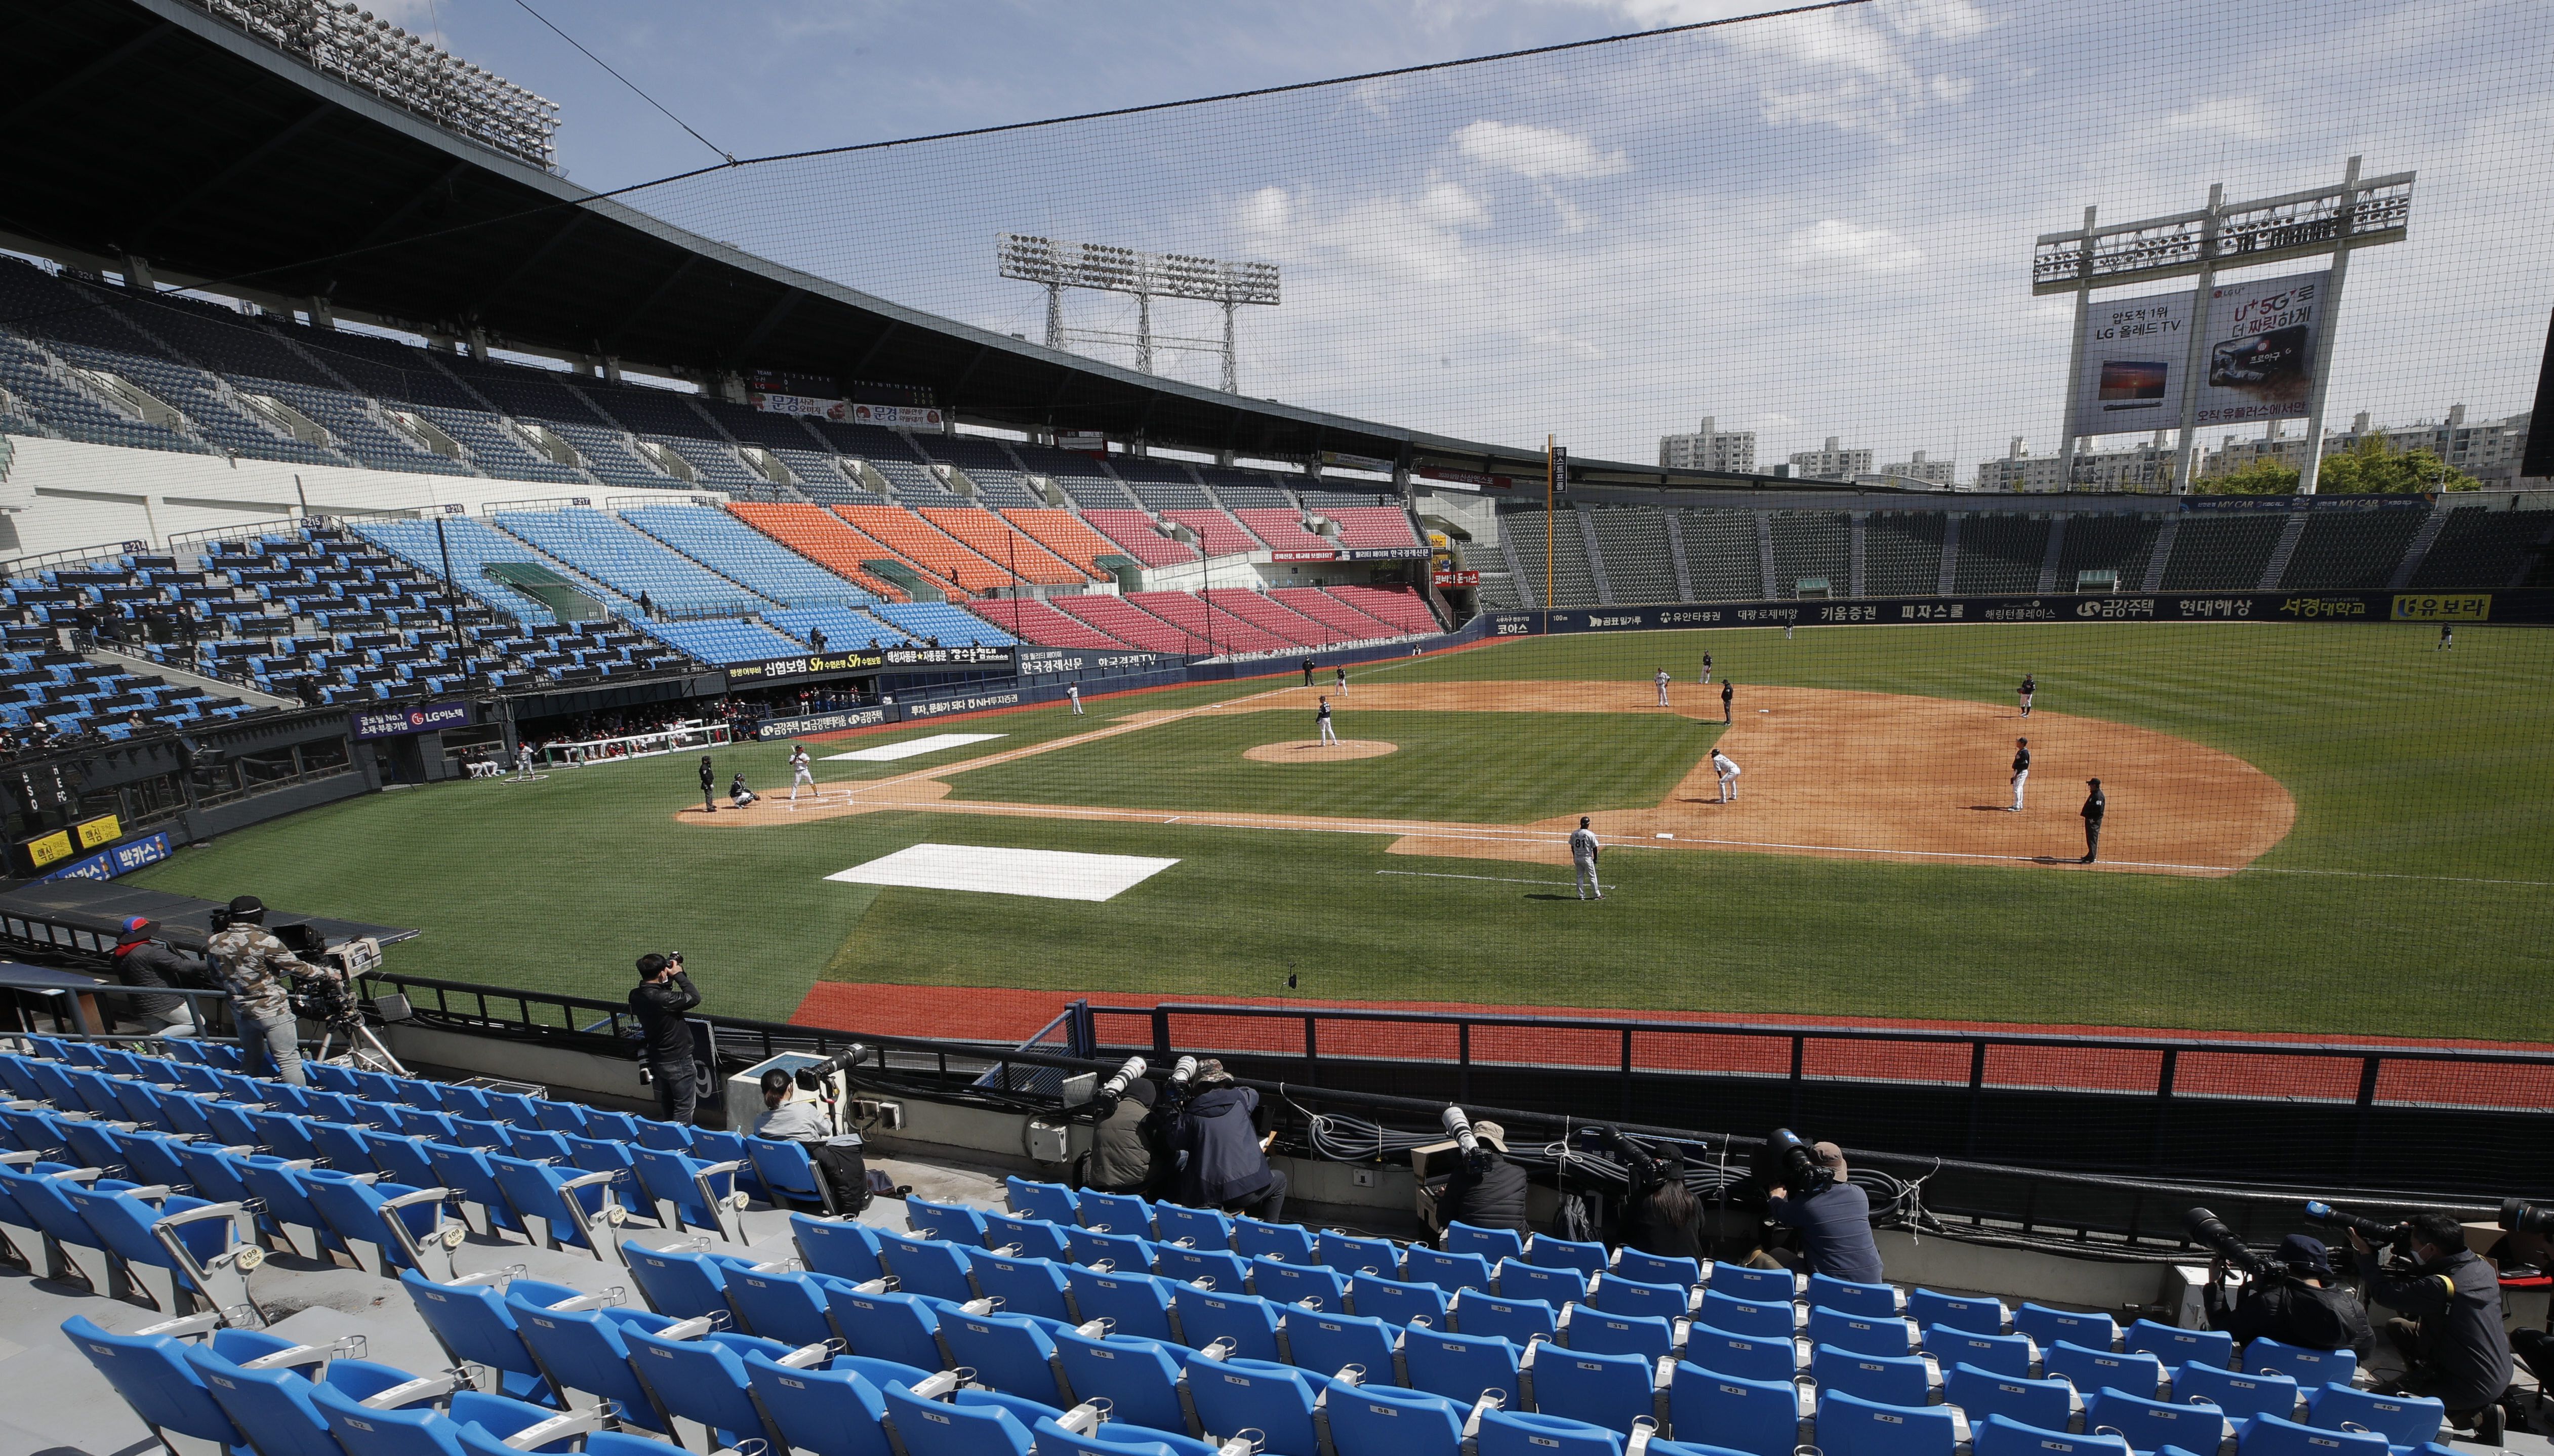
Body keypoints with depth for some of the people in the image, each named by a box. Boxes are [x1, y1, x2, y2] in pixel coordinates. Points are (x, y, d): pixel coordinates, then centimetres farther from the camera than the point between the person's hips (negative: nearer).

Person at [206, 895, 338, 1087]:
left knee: (251, 1061, 23)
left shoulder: (213, 943, 0)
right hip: (271, 1009, -7)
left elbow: (215, 975, 14)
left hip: (239, 1010, 7)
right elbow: (298, 968, -9)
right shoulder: (266, 942, -18)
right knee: (289, 1060, -5)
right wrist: (329, 974, 6)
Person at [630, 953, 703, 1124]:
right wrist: (678, 975, -16)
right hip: (678, 1061, -8)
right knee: (684, 1107, 5)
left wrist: (671, 978, -2)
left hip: (657, 1059, 8)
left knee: (667, 1104, 24)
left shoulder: (635, 996, -6)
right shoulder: (662, 999, -31)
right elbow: (694, 998, -23)